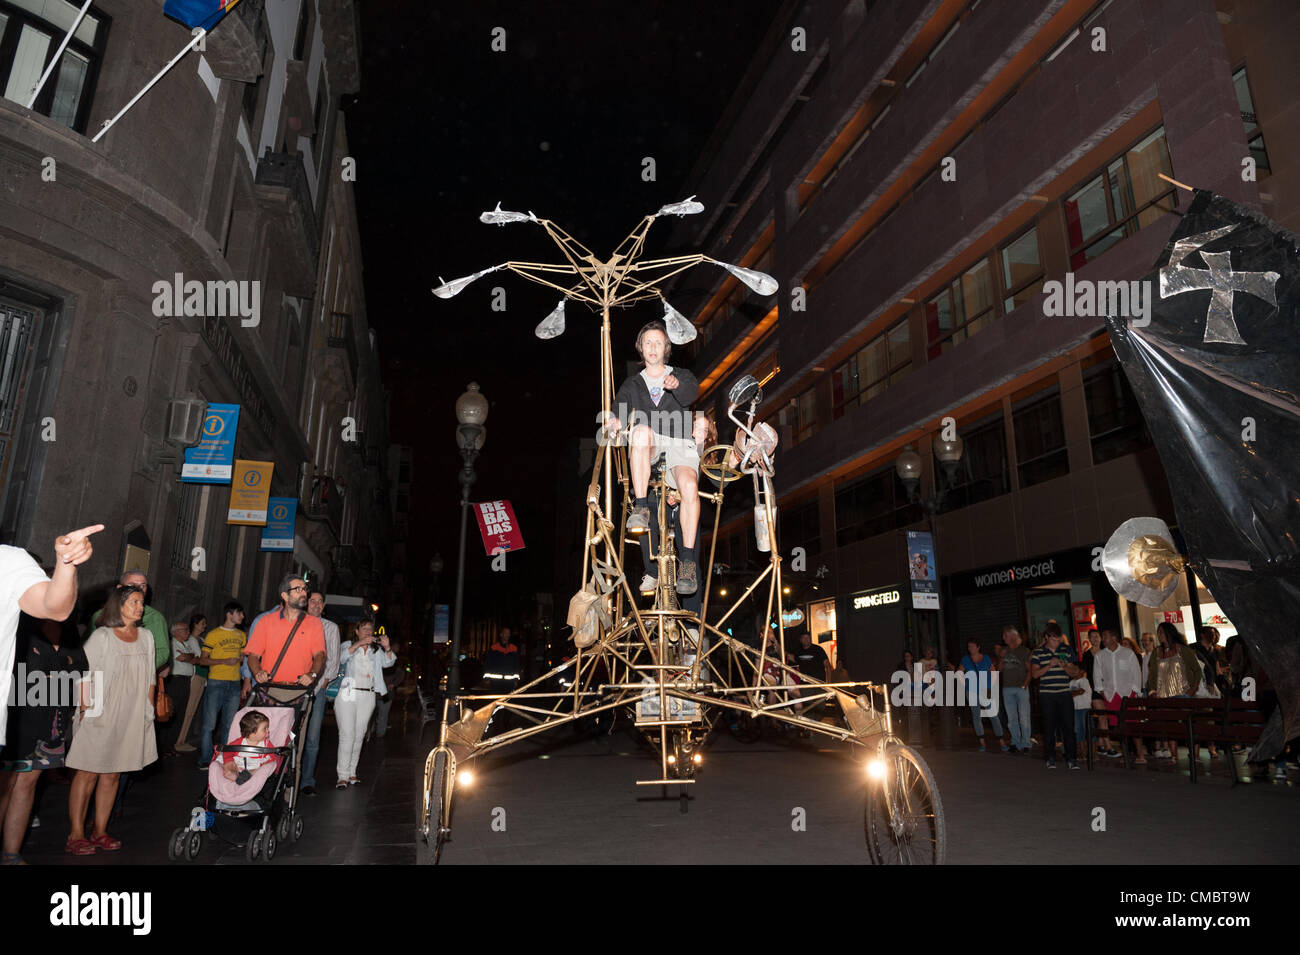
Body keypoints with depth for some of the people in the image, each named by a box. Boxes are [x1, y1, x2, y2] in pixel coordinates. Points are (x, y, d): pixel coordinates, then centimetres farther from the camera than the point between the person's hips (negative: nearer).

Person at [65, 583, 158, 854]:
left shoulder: (146, 637, 10)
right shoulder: (102, 636, -4)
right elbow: (84, 675, -7)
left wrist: (150, 710, 11)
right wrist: (86, 708, -14)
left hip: (132, 718, 4)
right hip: (100, 717, -4)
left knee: (112, 775, 8)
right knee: (88, 773, 0)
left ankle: (100, 832, 16)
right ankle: (76, 835, 7)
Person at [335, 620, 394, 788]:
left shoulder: (376, 650, 15)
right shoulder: (347, 645, 8)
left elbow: (388, 662, 0)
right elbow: (343, 656, -13)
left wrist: (387, 648, -19)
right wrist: (359, 643, -25)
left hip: (367, 696, 4)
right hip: (347, 694, -3)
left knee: (359, 735, 7)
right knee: (347, 735, -10)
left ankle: (352, 773, 15)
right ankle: (342, 776, -7)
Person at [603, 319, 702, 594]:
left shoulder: (682, 375, 20)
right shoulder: (632, 384, 26)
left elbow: (690, 394, -4)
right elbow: (621, 407, 6)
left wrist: (676, 385, -29)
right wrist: (615, 421, -20)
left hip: (679, 442, -1)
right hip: (646, 447, 1)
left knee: (689, 486, -32)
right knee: (642, 430, -37)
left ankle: (687, 559, -26)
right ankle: (640, 509, -38)